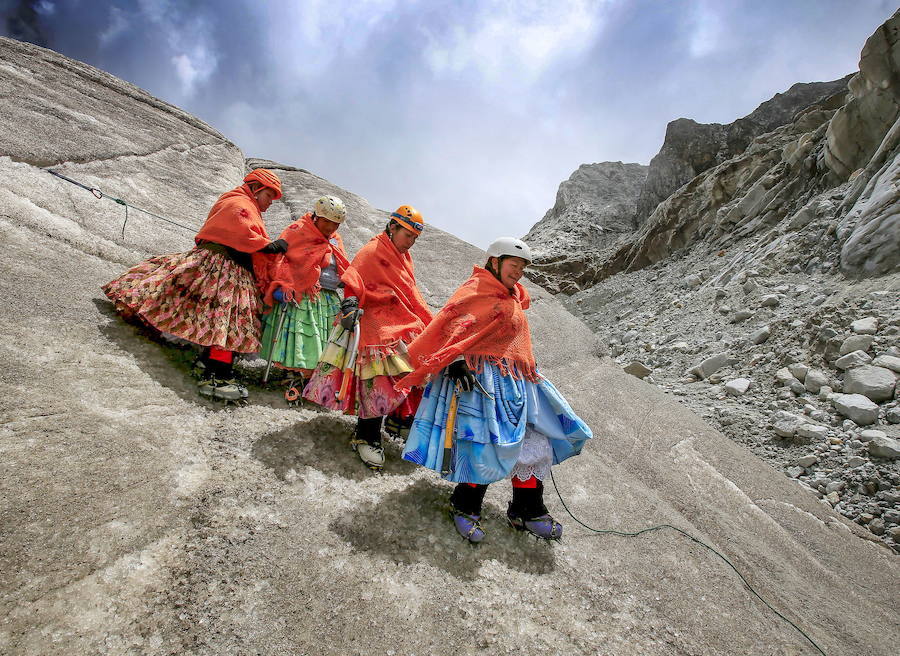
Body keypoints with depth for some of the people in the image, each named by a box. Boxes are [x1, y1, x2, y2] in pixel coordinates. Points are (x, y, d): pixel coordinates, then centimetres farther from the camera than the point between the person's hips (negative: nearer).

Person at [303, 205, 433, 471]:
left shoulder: (404, 256, 19)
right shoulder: (372, 252, -7)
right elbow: (353, 281, -20)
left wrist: (432, 324, 25)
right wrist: (351, 304, -37)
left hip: (404, 326, 9)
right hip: (376, 326, -8)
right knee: (379, 382, -9)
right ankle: (367, 438, 6)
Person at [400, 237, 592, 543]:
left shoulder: (513, 299, 23)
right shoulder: (475, 289, -5)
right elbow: (453, 324, -18)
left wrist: (530, 373, 32)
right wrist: (457, 361, -30)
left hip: (514, 381, 9)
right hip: (479, 378, -9)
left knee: (535, 442, 8)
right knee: (487, 444, -12)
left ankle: (527, 511, 26)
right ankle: (464, 507, 14)